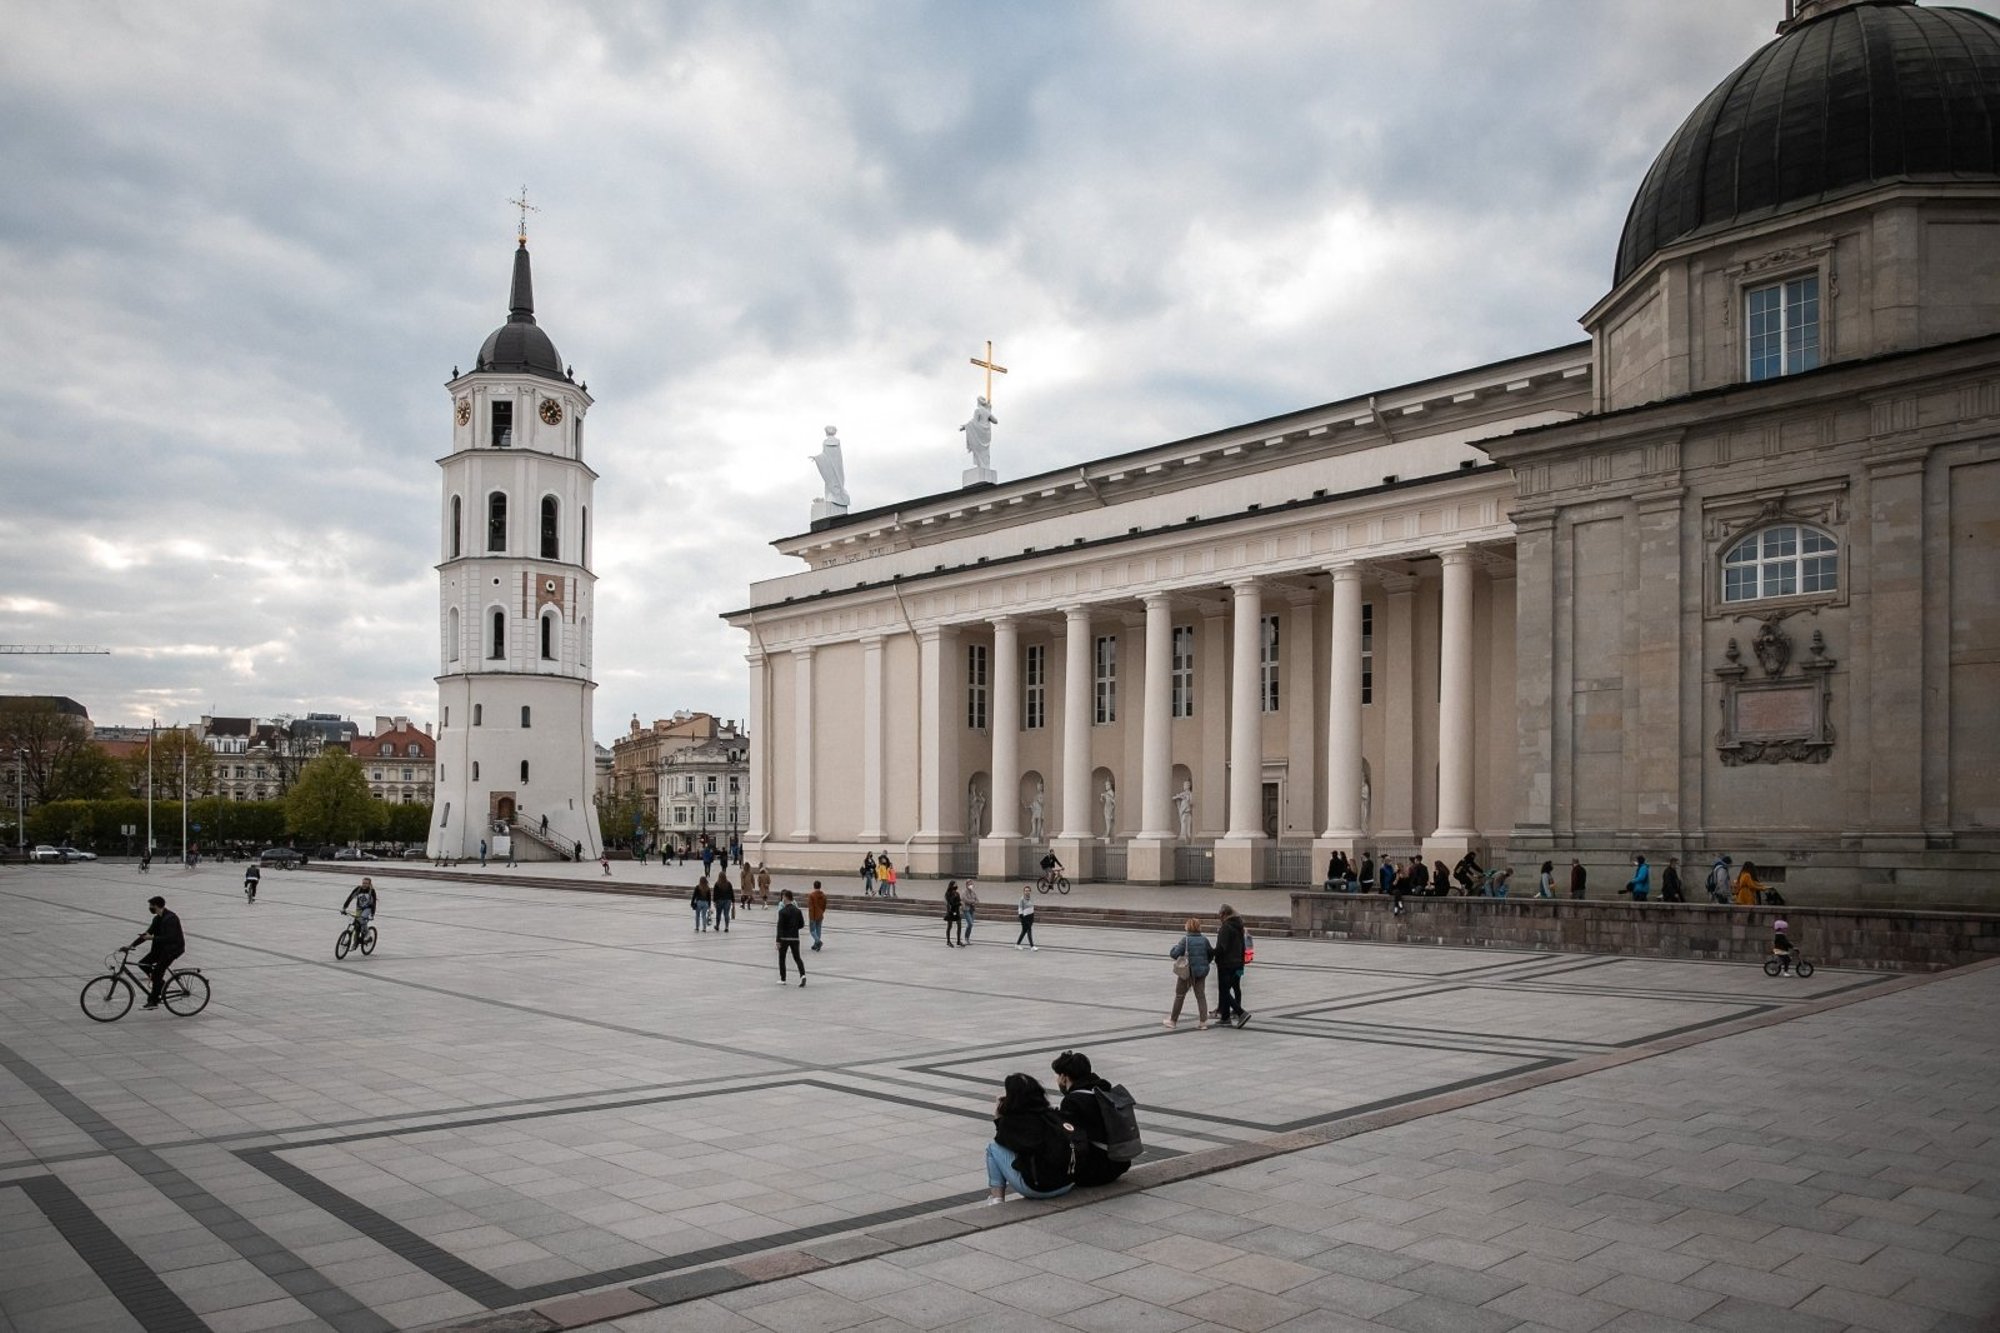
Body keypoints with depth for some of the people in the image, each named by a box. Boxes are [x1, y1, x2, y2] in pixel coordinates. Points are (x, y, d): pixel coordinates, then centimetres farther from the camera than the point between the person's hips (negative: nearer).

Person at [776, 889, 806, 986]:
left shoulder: (782, 911, -12)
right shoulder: (798, 910, 3)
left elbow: (780, 926, -16)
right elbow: (802, 924, 8)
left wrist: (778, 941, -17)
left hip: (784, 938, -4)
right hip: (795, 937, 4)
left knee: (781, 958, 11)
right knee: (797, 957, 8)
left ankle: (782, 979, 15)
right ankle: (802, 975, -14)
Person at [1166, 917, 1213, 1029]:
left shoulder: (1185, 939, -15)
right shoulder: (1204, 939, -1)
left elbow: (1174, 954, -19)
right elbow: (1211, 954, 6)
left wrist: (1175, 947, 2)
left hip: (1187, 972, -3)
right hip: (1201, 972, 3)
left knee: (1179, 996, 11)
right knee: (1201, 996, 9)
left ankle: (1173, 1021, 20)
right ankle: (1203, 1022, 2)